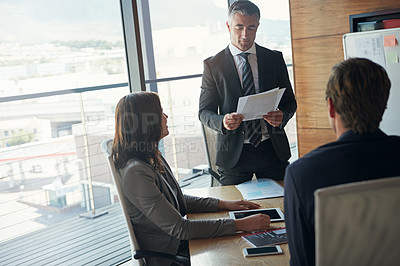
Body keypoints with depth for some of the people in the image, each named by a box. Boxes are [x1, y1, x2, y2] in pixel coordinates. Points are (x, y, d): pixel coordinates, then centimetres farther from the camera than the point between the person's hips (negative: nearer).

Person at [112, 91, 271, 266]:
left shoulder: (153, 158, 5)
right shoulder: (136, 173, -26)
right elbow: (178, 229, -25)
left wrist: (223, 204, 6)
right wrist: (240, 225, -23)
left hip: (180, 241, 8)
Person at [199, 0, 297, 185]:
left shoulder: (275, 59, 6)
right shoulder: (213, 65, 0)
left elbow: (290, 102, 9)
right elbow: (204, 111, 0)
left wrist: (282, 116, -13)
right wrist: (222, 122, -22)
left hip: (273, 149, 2)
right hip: (233, 154, -1)